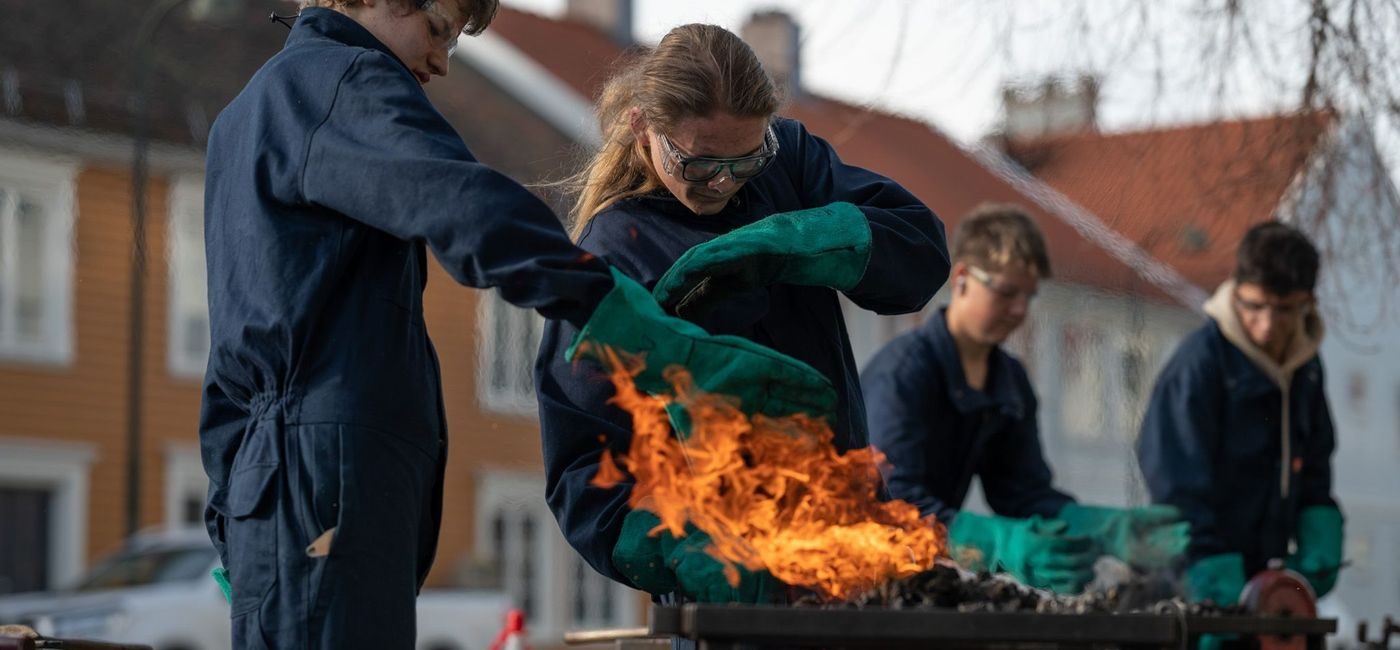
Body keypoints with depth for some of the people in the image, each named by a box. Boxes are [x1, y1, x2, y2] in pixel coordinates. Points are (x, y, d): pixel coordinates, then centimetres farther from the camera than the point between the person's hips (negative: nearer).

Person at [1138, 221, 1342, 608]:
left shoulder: (1306, 365, 7)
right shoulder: (1199, 361, -15)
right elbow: (1176, 483, -19)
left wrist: (1319, 540, 5)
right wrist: (1212, 571, -24)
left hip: (1271, 575, 7)